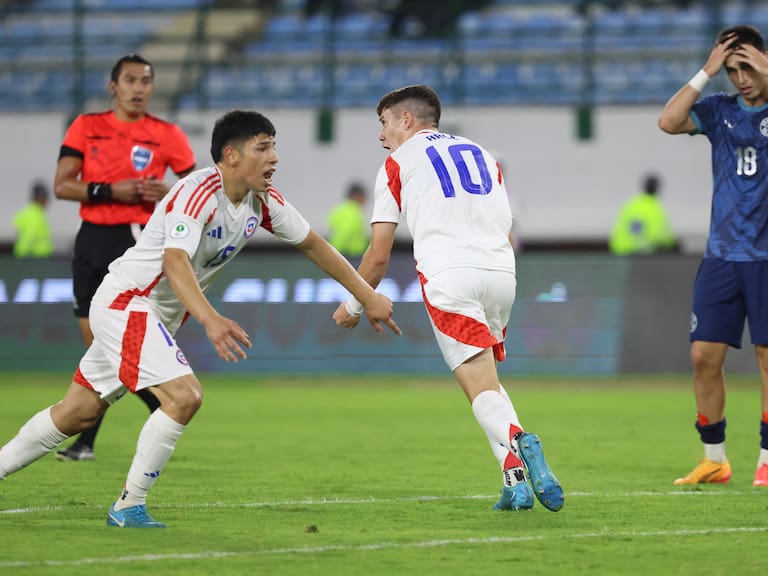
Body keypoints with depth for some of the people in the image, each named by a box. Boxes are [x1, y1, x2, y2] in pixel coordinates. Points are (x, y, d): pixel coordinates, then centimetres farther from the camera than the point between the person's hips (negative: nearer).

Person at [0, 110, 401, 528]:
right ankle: (129, 507, -11)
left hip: (159, 314, 9)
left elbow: (312, 244, 12)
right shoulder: (199, 193, -27)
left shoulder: (264, 202, -2)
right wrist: (210, 319, -55)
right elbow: (174, 261, -40)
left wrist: (367, 296, 11)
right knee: (184, 396, -21)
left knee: (78, 413, 13)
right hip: (125, 301, -9)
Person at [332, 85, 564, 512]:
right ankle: (518, 483, 4)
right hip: (502, 273, 5)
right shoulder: (481, 154, 27)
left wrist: (354, 305, 27)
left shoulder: (398, 162, 14)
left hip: (449, 276, -5)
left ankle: (517, 445, -38)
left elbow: (379, 255, 11)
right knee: (487, 378, 18)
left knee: (482, 387, -9)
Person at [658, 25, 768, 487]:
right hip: (722, 254, 4)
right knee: (705, 356, 0)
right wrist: (707, 72, -9)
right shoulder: (720, 110, 7)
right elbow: (669, 121, -6)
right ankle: (715, 459, 12)